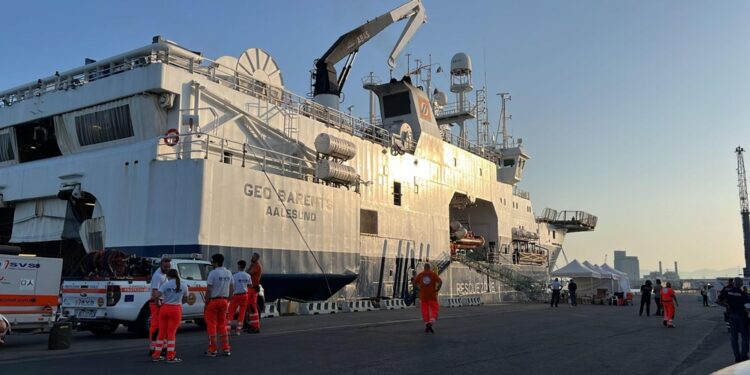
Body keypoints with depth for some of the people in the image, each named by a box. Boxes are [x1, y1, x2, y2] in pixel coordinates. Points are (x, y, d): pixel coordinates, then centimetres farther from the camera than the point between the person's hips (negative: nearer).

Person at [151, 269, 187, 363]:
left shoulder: (165, 284, -3)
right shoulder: (183, 286, 4)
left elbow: (157, 296, -15)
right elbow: (185, 300, 12)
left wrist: (159, 303, 4)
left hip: (164, 309, 0)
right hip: (176, 310, 0)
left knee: (162, 333, 12)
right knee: (171, 333, 4)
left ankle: (156, 355, 20)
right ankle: (170, 357, 3)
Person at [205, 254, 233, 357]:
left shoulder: (213, 273, -13)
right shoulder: (228, 273, 8)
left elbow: (209, 290, -14)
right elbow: (231, 289, 11)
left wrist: (206, 302, -6)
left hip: (213, 301, -6)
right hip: (224, 301, 6)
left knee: (211, 326, 3)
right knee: (222, 325, 16)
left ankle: (212, 350, 6)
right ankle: (226, 349, 16)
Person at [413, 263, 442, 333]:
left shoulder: (420, 274, 6)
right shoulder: (433, 274, -1)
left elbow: (414, 282, 2)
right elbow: (440, 282, -13)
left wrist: (419, 289, 10)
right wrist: (437, 289, -5)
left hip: (423, 295, 2)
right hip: (432, 296, -2)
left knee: (425, 311, 9)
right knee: (434, 310, 3)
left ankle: (426, 325, 8)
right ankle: (431, 323, -18)